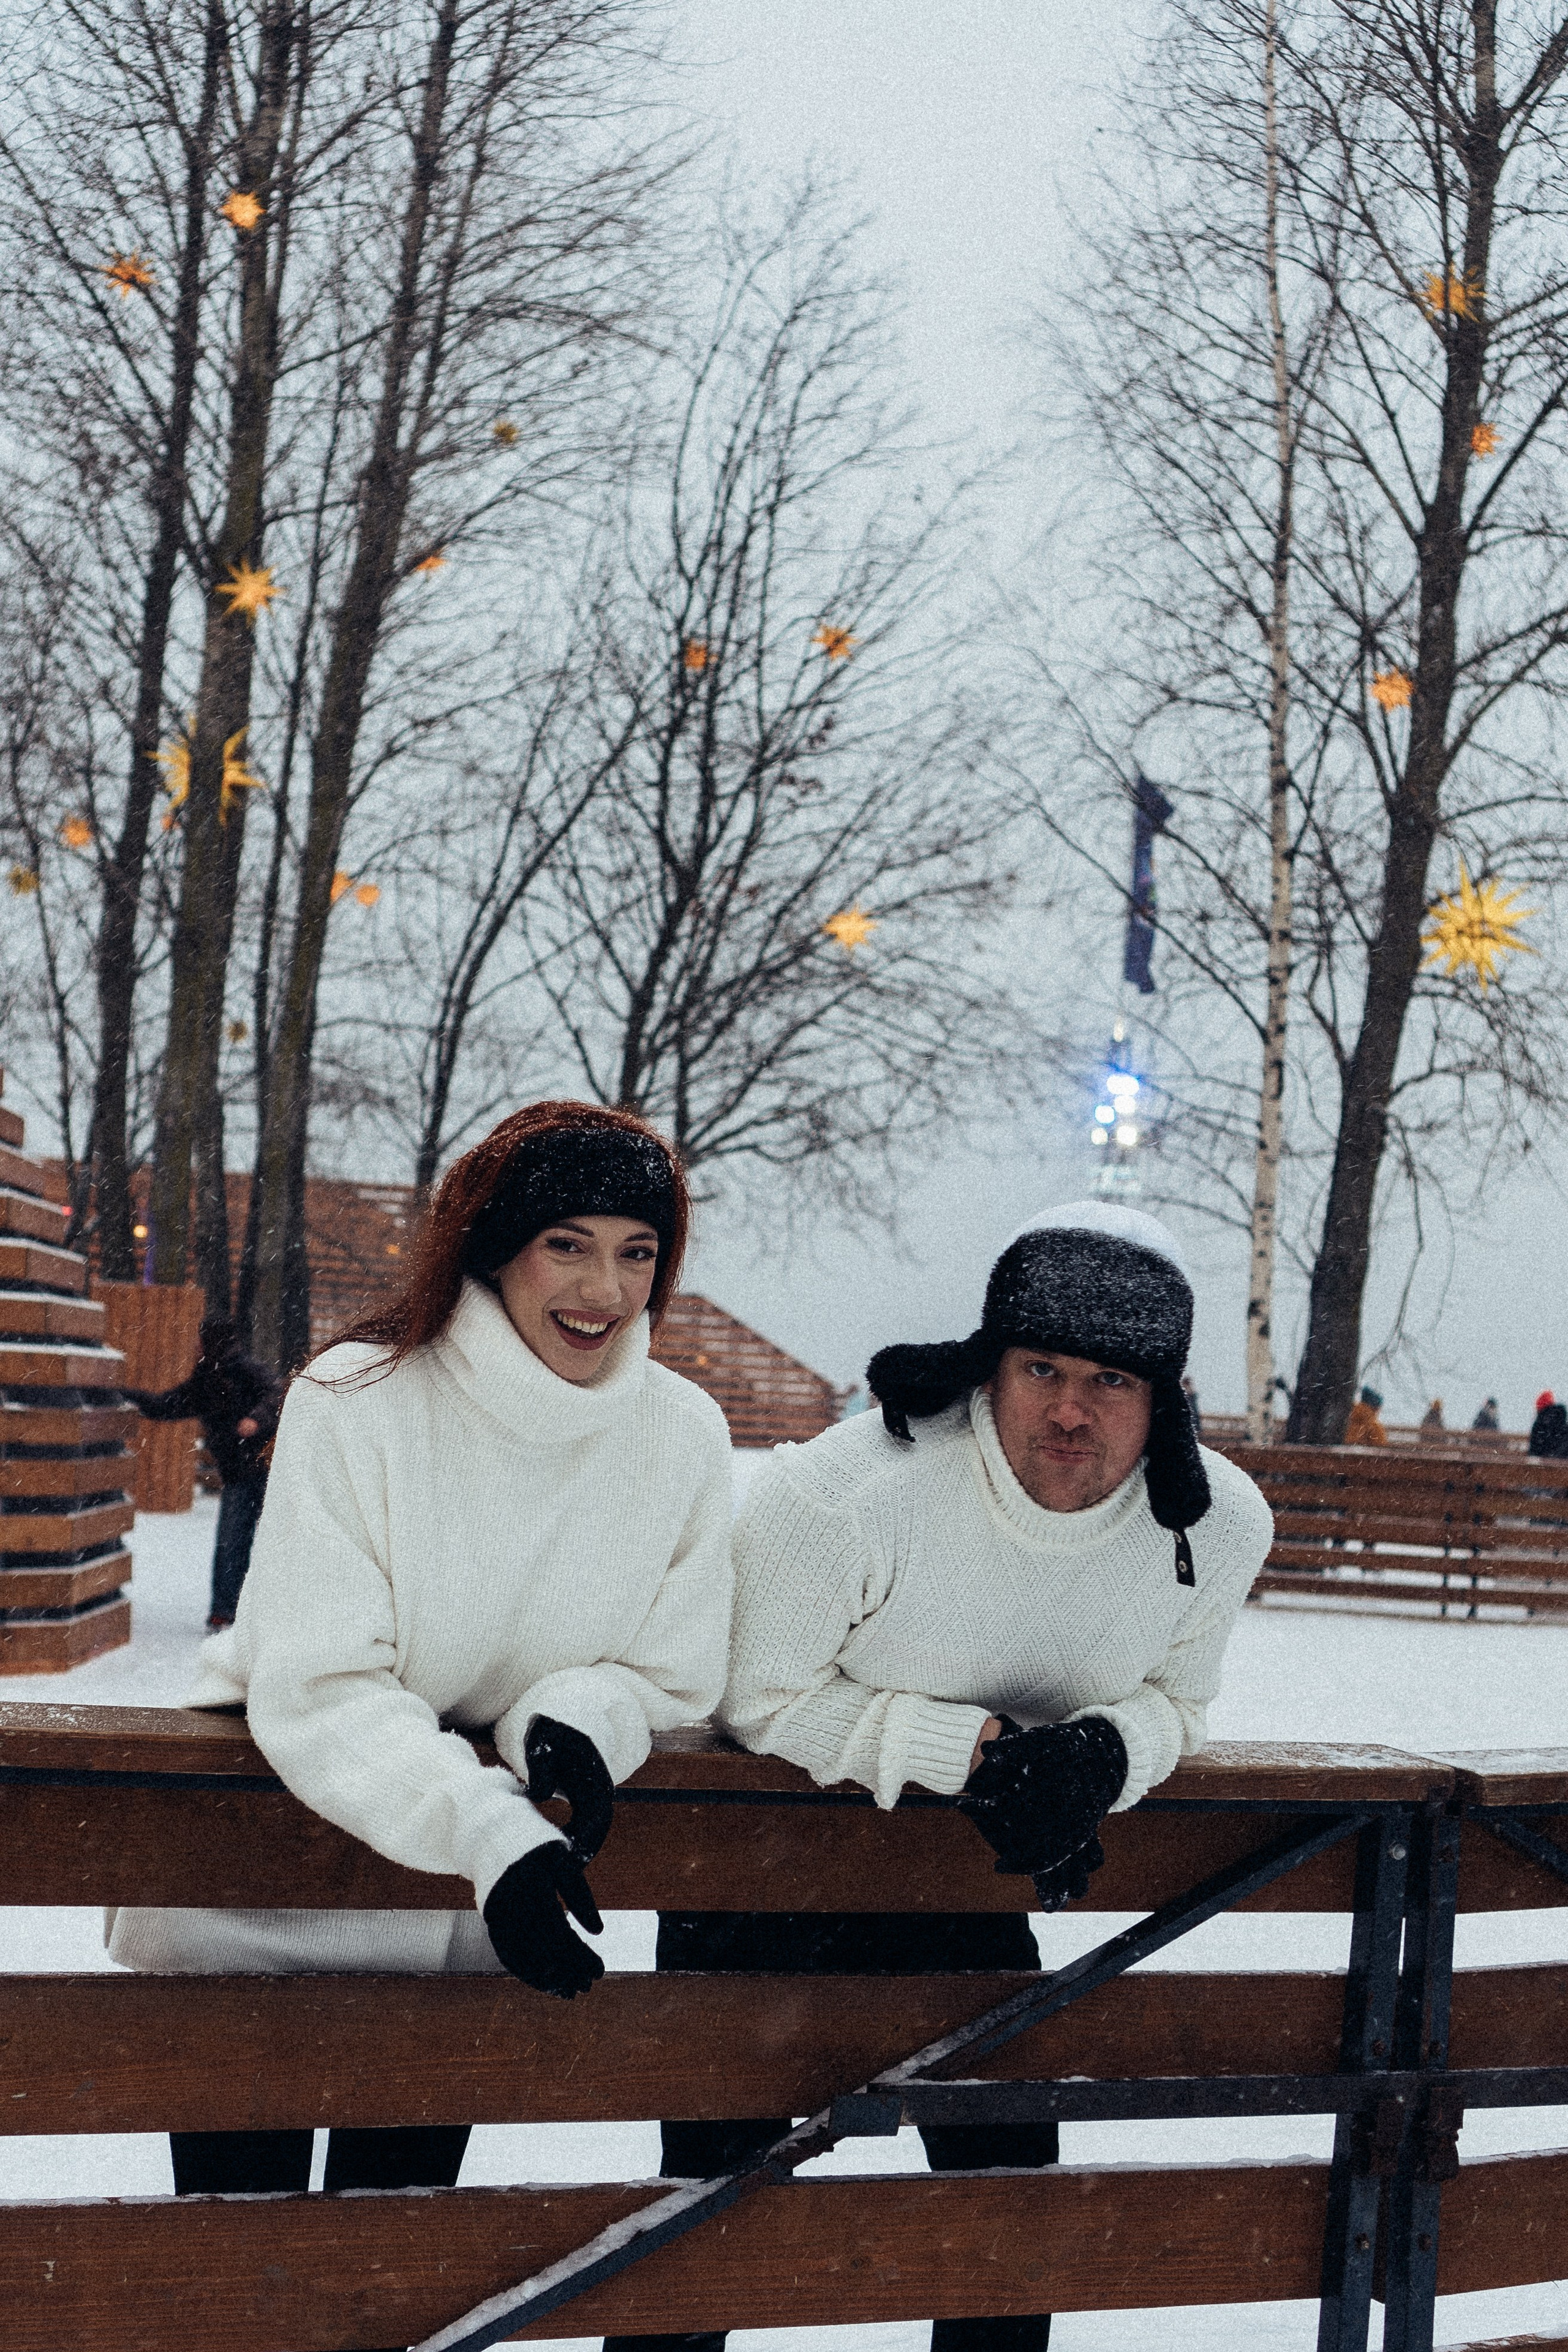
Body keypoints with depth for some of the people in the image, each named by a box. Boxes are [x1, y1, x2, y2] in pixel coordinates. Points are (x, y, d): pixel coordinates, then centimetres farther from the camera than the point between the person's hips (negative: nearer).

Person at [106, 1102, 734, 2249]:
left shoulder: (685, 1435, -7)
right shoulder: (360, 1402, -19)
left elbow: (672, 1672, 0)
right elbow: (319, 1686, -24)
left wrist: (582, 1716, -24)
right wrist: (494, 1833, -38)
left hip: (459, 1933, 3)